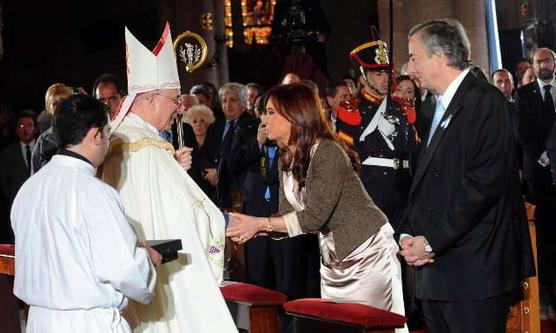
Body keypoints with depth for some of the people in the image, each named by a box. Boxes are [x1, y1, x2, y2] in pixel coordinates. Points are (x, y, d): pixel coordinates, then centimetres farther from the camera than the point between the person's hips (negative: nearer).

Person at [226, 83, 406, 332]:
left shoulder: (327, 152, -21)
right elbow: (287, 216, 2)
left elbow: (314, 217, -24)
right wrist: (250, 228, -15)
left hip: (368, 253, -8)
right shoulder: (287, 159, 5)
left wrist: (260, 223, -21)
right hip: (333, 260, 8)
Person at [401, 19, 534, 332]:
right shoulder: (440, 108, 18)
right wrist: (408, 234, 2)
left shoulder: (484, 101, -10)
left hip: (474, 271, -8)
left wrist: (432, 242, -16)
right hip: (436, 268, 8)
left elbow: (484, 183, -19)